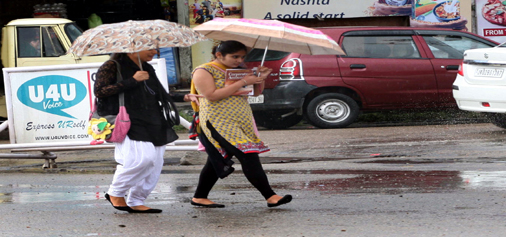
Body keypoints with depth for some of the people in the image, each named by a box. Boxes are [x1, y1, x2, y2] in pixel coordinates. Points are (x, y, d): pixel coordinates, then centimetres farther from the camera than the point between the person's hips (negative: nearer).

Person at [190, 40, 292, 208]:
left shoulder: (238, 70, 16)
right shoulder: (203, 71, -6)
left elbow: (256, 92, 19)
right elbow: (212, 95, -19)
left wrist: (261, 79, -4)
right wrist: (242, 82, -19)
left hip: (241, 122, 8)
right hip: (219, 123, -8)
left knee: (217, 161, 11)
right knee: (248, 156, -17)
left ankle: (199, 198, 20)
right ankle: (270, 197, -19)